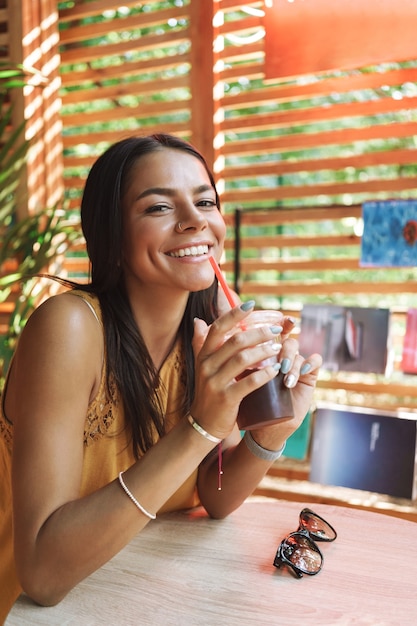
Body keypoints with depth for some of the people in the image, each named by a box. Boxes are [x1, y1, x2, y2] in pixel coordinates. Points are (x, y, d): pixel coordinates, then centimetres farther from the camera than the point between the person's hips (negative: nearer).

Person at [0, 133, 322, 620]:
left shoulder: (217, 320, -8)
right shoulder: (69, 327, -24)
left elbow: (214, 499, -4)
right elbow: (43, 572, -27)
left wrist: (273, 430, -22)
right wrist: (198, 428, -34)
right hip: (48, 606, -2)